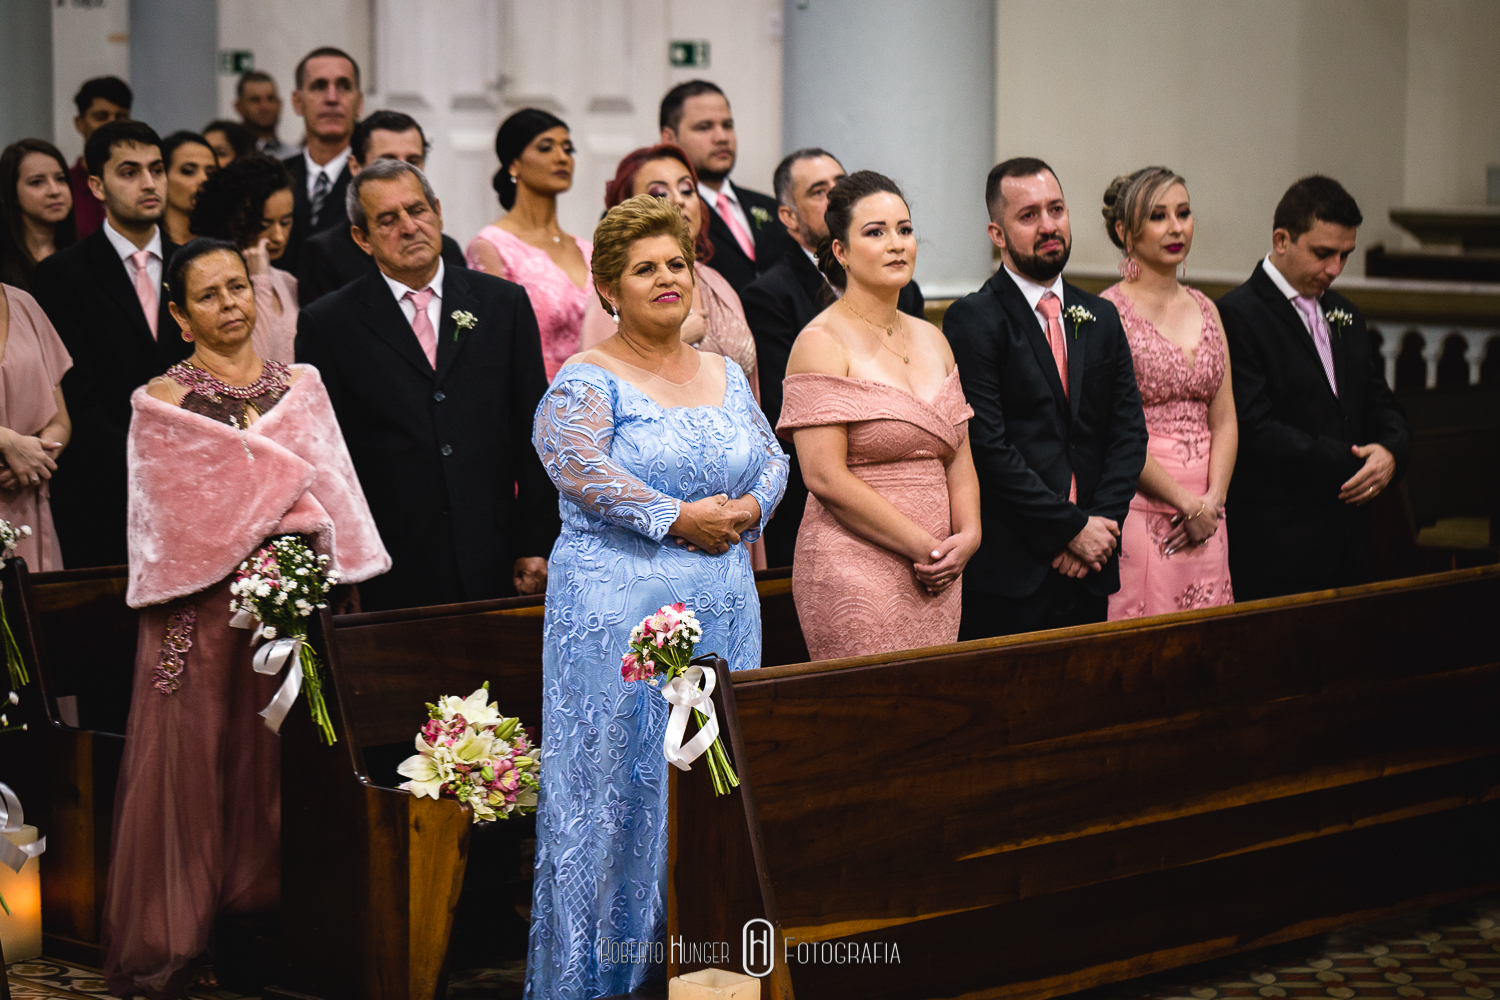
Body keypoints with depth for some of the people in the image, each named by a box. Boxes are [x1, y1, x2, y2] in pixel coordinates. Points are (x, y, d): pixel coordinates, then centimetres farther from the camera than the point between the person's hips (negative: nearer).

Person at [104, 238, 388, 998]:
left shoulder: (300, 386, 11)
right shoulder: (161, 401, 0)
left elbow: (331, 496, 10)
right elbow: (171, 521, -4)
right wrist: (279, 505, -5)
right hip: (200, 613, -3)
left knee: (278, 764, 4)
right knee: (192, 760, -1)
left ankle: (267, 920, 13)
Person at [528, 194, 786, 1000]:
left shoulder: (725, 375, 15)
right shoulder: (587, 381, -5)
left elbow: (771, 457, 12)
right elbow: (579, 466, -19)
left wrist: (747, 509, -8)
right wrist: (678, 519, -19)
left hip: (723, 609, 6)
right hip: (620, 611, -6)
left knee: (717, 779, 7)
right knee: (621, 778, -3)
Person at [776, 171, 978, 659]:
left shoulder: (932, 339, 16)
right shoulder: (821, 342, -6)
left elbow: (959, 457, 17)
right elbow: (825, 475, -14)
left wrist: (968, 536, -3)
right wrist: (922, 546, -13)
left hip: (936, 579, 7)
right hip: (855, 575, -6)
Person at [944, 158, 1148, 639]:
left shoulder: (1101, 318, 14)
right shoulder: (973, 322, -5)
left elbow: (1129, 431, 10)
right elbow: (988, 447, -13)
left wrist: (1101, 523, -5)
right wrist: (1073, 528, -12)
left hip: (1089, 568, 5)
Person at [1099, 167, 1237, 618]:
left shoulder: (1204, 309, 14)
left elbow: (1225, 421, 12)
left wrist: (1212, 501, -4)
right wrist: (1186, 504, -10)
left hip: (1205, 512, 6)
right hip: (1138, 509, -6)